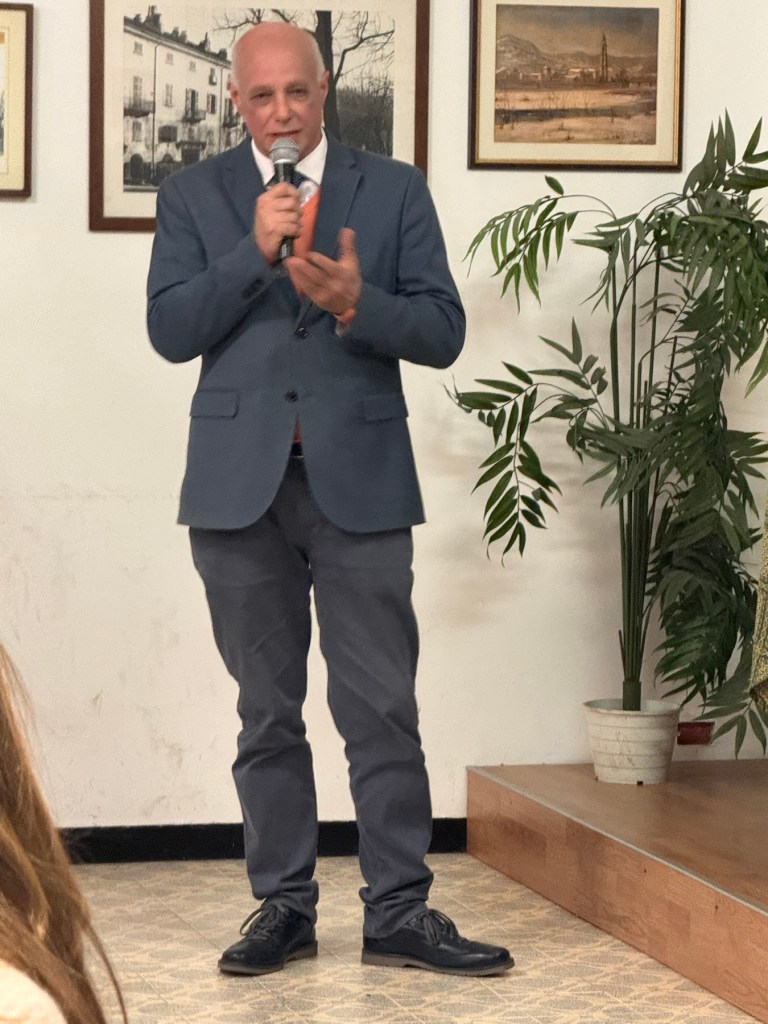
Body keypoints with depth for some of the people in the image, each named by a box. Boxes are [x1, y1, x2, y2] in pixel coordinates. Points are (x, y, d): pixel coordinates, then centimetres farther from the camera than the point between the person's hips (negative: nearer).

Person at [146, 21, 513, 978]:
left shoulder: (394, 189, 7)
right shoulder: (193, 196, 8)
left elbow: (443, 333, 0)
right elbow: (170, 331, -3)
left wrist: (356, 302, -18)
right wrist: (255, 250, -14)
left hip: (360, 481, -1)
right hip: (240, 485, 1)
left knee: (382, 710, -1)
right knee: (267, 712, 8)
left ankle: (397, 913, 6)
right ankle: (283, 907, 18)